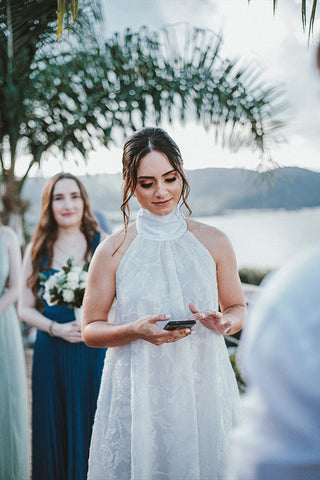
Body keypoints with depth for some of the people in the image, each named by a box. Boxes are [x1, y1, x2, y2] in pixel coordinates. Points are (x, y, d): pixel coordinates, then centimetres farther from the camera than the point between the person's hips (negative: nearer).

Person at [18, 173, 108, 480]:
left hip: (96, 352, -1)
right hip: (51, 354, 2)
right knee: (55, 431, 10)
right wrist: (55, 328, -10)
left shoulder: (103, 246, 0)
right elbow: (25, 307, 6)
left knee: (93, 427, 6)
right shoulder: (37, 250, 5)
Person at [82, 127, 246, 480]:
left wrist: (222, 323, -11)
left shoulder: (213, 242, 1)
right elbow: (90, 330, 1)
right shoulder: (112, 251, -3)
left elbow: (238, 309, 11)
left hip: (203, 387, 1)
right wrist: (137, 330, -17)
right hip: (138, 392, -1)